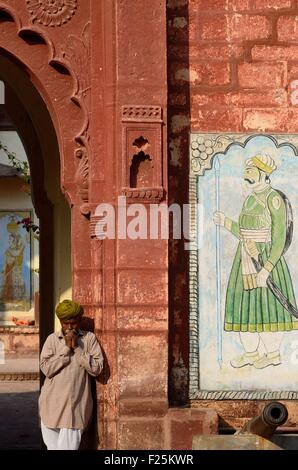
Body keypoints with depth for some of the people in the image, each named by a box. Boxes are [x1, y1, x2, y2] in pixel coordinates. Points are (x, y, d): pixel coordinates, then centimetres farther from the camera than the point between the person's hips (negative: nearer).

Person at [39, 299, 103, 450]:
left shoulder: (89, 338, 2)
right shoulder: (52, 339, 4)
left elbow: (96, 368, -6)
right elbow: (46, 369, -7)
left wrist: (77, 348, -11)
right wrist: (66, 348, -11)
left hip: (76, 404, -2)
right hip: (52, 404, 2)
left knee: (69, 446, -8)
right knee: (52, 446, 10)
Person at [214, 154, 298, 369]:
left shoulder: (274, 199, -13)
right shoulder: (250, 199, 13)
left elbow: (279, 239, -17)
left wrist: (266, 269, -22)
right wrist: (226, 222, 11)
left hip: (266, 259, -8)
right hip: (247, 259, 9)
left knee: (267, 304, -2)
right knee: (245, 303, 9)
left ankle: (274, 354, 10)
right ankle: (250, 353, 18)